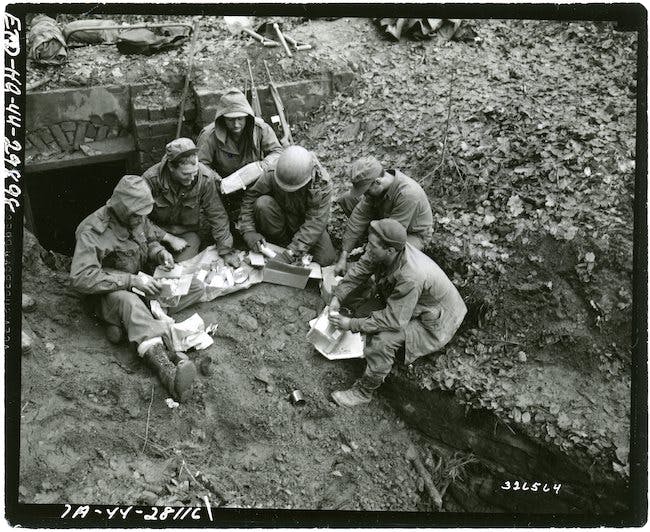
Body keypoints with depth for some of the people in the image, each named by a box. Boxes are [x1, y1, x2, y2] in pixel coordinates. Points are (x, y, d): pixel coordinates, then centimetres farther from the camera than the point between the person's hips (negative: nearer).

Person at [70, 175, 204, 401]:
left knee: (196, 288, -8)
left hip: (141, 282, 7)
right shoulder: (92, 231, -22)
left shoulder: (138, 218, -1)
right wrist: (131, 280, -32)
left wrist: (161, 253, -7)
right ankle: (167, 370, -61)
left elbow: (150, 241, 19)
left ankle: (125, 323, -21)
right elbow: (81, 278, -30)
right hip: (111, 294, -7)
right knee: (129, 302, -42)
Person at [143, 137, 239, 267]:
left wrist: (226, 251, -10)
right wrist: (169, 238, -19)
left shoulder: (205, 178, -22)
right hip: (158, 231, -1)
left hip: (188, 231, 1)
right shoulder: (150, 179, -25)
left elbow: (217, 216, -12)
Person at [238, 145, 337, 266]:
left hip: (304, 222, -1)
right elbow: (249, 198, -13)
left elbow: (314, 223, -32)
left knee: (326, 259, -18)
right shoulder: (271, 175, -27)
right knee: (263, 203, -30)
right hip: (281, 218, 1)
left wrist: (290, 254, -38)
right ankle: (280, 243, -9)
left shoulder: (321, 185, -30)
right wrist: (249, 231, -23)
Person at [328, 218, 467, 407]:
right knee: (353, 292, 2)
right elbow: (360, 270, -5)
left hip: (431, 322, -8)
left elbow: (393, 320, -35)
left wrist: (352, 324, -29)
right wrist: (337, 297, -15)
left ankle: (364, 391, -8)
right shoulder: (385, 249, -21)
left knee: (382, 340, -30)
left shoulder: (410, 277, -42)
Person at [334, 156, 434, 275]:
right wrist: (343, 256, -20)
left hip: (414, 234, -6)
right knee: (348, 200, -5)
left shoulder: (408, 194, -39)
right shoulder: (376, 187, -19)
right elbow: (360, 216, -17)